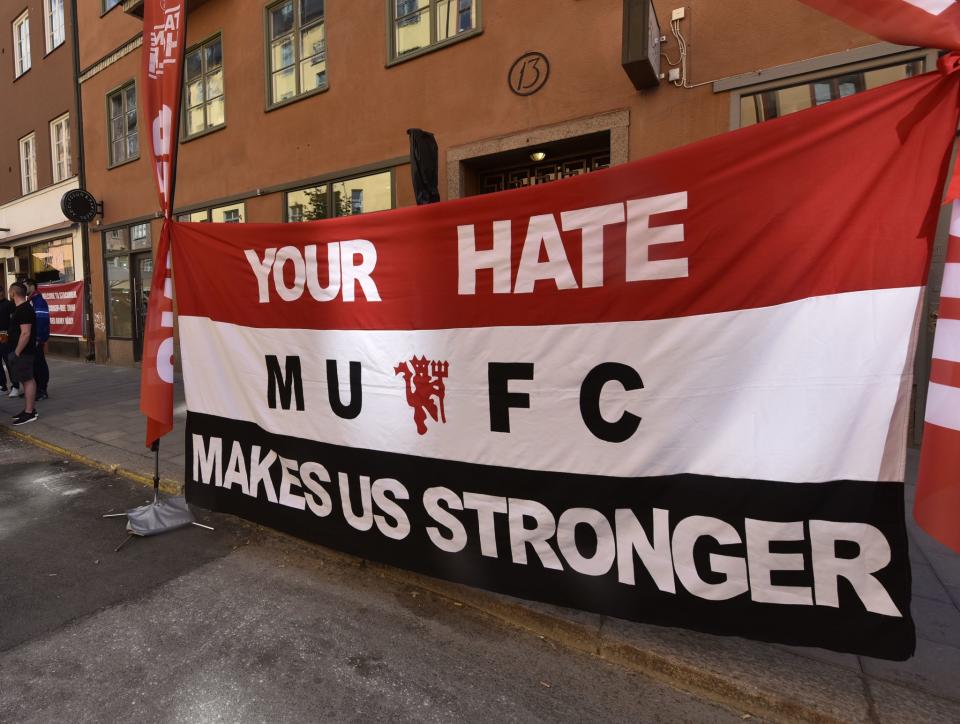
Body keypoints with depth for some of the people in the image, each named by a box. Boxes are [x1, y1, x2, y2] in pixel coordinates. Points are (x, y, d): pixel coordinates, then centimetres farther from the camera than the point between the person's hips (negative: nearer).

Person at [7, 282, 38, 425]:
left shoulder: (24, 310, -18)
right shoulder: (21, 308, 15)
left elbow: (25, 333, -24)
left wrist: (17, 352, -21)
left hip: (22, 352, -11)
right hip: (21, 351, 11)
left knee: (27, 380, -7)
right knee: (25, 380, 14)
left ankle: (29, 413, -4)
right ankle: (28, 409, 22)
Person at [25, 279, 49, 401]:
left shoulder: (39, 301, -13)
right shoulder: (30, 301, 16)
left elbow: (42, 321, -20)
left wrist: (38, 339, -24)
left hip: (37, 340, -9)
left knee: (39, 364, -4)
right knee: (32, 364, 13)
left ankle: (42, 391, 2)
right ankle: (34, 389, 21)